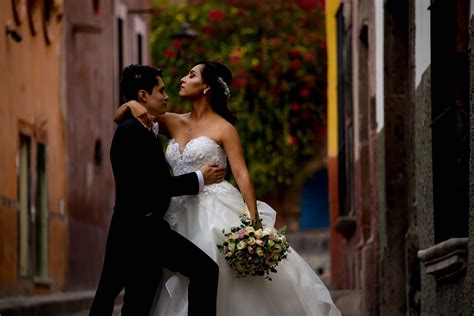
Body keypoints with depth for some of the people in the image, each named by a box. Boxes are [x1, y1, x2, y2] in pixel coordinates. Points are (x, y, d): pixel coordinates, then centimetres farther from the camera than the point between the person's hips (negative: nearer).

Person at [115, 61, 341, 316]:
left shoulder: (223, 128, -2)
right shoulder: (174, 123, 12)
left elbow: (242, 175, -10)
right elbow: (118, 118, 17)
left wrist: (254, 223, -20)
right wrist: (131, 104, -7)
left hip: (217, 215, -5)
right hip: (183, 217, 5)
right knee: (189, 294, 3)